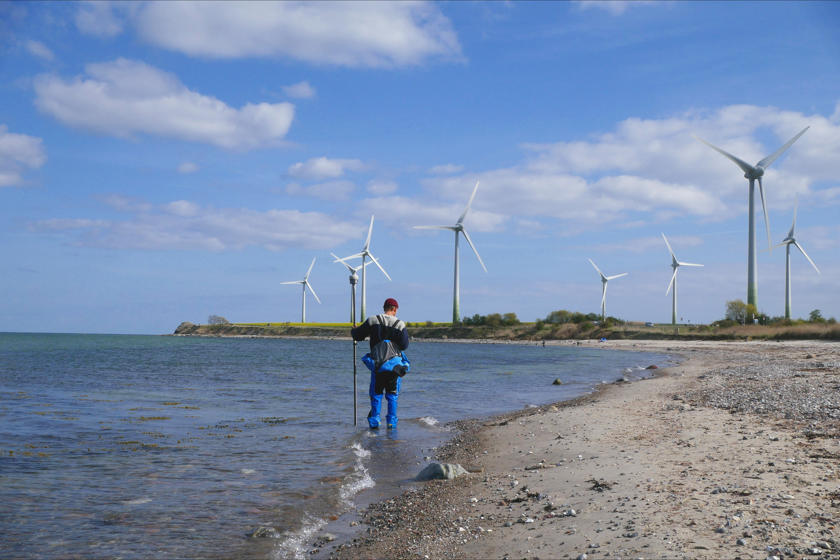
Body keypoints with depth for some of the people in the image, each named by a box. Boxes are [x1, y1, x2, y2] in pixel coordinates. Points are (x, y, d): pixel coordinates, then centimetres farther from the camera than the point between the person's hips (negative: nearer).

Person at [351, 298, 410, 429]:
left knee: (376, 394, 12)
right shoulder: (400, 324, -3)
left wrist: (353, 331, 25)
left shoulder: (372, 321, -2)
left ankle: (374, 422, 11)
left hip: (377, 364, 1)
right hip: (394, 364, 0)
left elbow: (356, 336, 2)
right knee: (392, 395, 11)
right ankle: (391, 422, 10)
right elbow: (404, 345, -2)